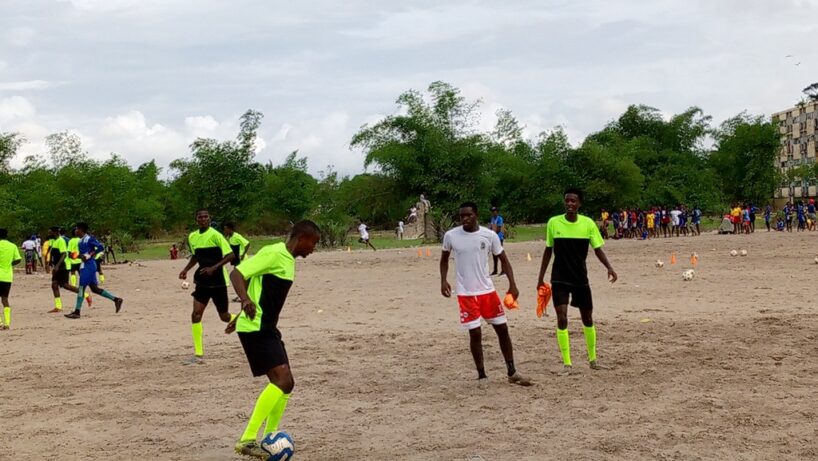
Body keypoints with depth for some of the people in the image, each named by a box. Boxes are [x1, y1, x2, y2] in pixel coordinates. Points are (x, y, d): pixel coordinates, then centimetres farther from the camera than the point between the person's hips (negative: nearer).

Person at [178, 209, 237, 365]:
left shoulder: (215, 235, -14)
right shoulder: (192, 237, 6)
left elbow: (230, 255, -17)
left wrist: (214, 268, -26)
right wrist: (186, 269, 9)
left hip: (218, 281, -5)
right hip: (202, 281, 5)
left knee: (225, 317, 4)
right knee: (196, 314, -8)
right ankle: (198, 355, -5)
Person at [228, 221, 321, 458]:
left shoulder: (288, 260, 15)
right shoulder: (273, 253, -14)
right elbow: (237, 273, -21)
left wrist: (240, 316, 32)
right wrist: (246, 301, -38)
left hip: (267, 328, 10)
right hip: (255, 328, -10)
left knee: (286, 383, 12)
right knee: (282, 379, -19)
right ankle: (247, 440, -19)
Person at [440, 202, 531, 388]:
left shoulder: (490, 235, -5)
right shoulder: (450, 236, -6)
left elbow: (503, 259, 3)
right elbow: (444, 259, 11)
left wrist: (512, 284, -8)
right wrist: (443, 281, -3)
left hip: (487, 290, 2)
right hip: (466, 293, -2)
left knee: (502, 329, 5)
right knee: (475, 333, -3)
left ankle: (512, 372, 17)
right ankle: (482, 375, 11)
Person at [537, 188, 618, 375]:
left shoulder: (588, 223, -6)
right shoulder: (553, 223, -5)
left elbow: (597, 249, -3)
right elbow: (548, 250, 5)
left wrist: (609, 267, -20)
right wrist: (541, 277, 6)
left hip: (581, 278, 2)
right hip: (559, 278, -2)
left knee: (588, 319, 11)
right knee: (562, 319, -12)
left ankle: (593, 360, 28)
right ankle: (566, 364, -5)